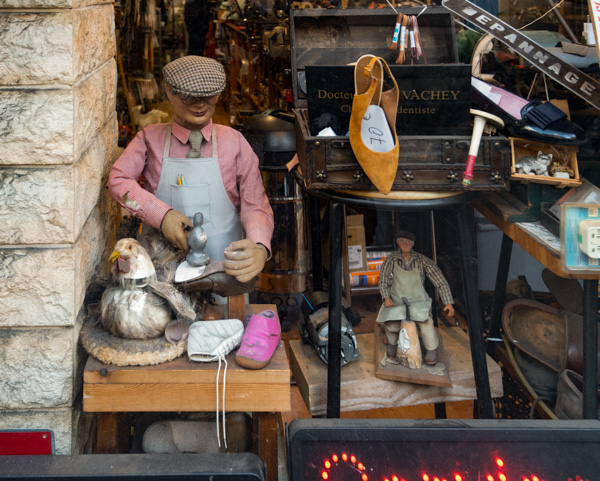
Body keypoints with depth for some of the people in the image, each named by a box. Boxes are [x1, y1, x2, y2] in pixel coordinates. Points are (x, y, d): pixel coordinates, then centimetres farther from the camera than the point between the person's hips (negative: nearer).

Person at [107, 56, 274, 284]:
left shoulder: (234, 143, 7)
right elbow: (117, 180, -3)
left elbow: (255, 207, 3)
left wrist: (259, 248, -19)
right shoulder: (150, 139, 10)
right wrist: (162, 214, -17)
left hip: (225, 267, 0)